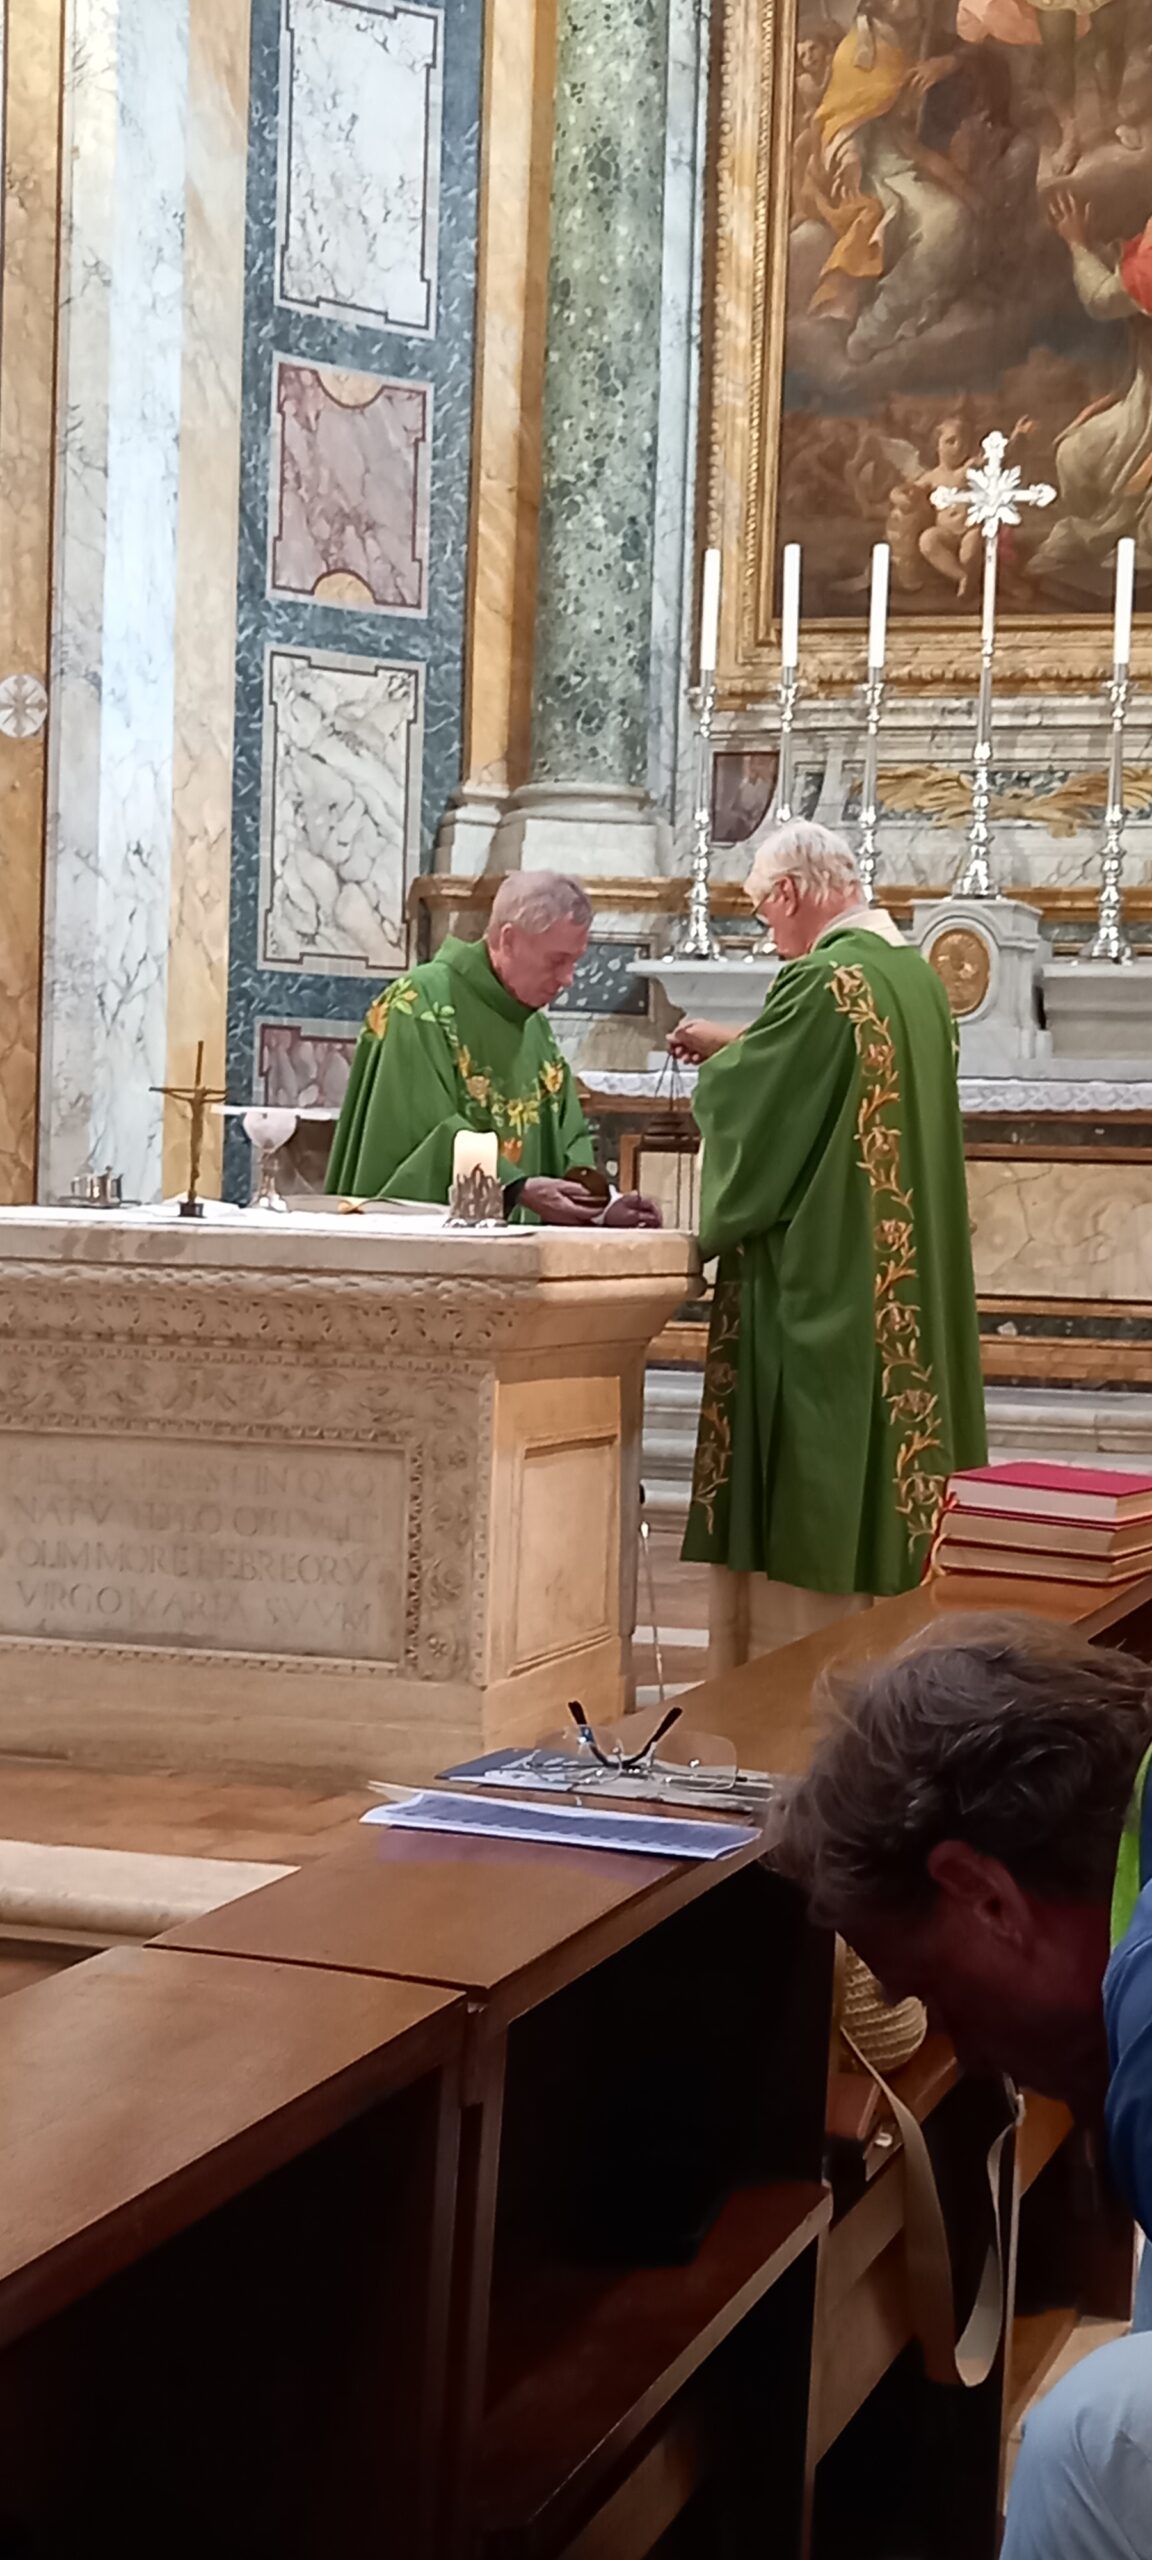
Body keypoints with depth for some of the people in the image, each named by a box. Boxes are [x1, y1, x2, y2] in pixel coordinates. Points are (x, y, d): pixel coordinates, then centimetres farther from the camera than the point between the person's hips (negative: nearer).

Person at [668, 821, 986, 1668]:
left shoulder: (823, 981, -17)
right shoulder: (919, 977, 10)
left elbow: (746, 1097, -10)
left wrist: (719, 1061, 11)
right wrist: (738, 1046, 20)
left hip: (817, 1282, -9)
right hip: (901, 1286, 9)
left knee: (805, 1501, -2)